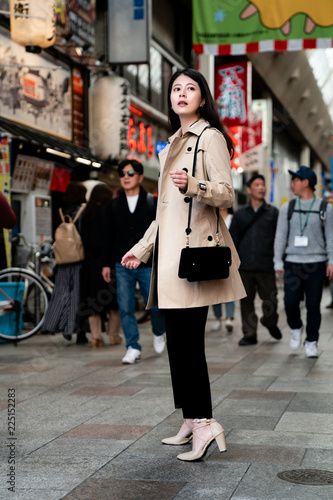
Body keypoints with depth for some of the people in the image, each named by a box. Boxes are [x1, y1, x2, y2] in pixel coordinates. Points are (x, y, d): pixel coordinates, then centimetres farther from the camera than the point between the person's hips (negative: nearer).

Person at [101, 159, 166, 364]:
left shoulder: (153, 203, 3)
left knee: (155, 305, 3)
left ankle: (159, 333, 33)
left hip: (148, 266, -2)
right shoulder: (113, 205, 9)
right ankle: (133, 347, 6)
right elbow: (108, 237, 10)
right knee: (126, 308, -2)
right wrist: (106, 264, 6)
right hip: (123, 266, 2)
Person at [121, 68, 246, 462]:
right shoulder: (173, 144, 23)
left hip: (193, 248, -8)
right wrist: (142, 248, 23)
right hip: (170, 249, 8)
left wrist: (193, 185, -28)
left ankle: (204, 423, -8)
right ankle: (191, 422, 12)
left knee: (186, 338, -13)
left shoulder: (210, 137, -1)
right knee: (178, 338, 6)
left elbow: (227, 195, -10)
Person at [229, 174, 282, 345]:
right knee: (246, 301, 4)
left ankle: (270, 322, 30)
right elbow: (233, 239, 12)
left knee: (270, 300, 1)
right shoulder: (240, 213, 11)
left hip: (266, 266, -1)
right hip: (244, 267, 2)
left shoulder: (273, 213, 7)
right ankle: (249, 334, 14)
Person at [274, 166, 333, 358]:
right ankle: (296, 328, 19)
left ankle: (311, 342, 12)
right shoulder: (288, 208, 9)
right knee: (290, 301, -10)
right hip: (293, 263, 1)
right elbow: (280, 236, 9)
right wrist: (278, 262, 4)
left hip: (316, 263, -1)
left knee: (313, 305, -1)